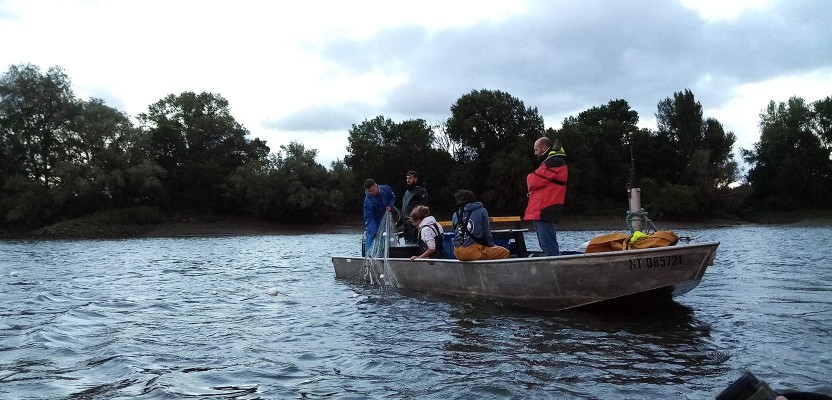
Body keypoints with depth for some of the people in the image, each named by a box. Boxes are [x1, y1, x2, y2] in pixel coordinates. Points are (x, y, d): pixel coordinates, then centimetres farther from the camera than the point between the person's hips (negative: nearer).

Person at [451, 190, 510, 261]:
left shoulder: (455, 215, 9)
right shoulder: (481, 211, 1)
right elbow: (487, 233, 2)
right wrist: (491, 245, 21)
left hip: (457, 252, 5)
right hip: (473, 251, -5)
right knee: (505, 252, 5)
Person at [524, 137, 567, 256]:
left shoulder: (554, 162, -10)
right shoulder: (553, 161, 25)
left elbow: (534, 182, -16)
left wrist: (530, 178, 5)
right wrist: (533, 179, 1)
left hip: (544, 212, -11)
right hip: (542, 212, 11)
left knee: (549, 248, -12)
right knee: (546, 247, 12)